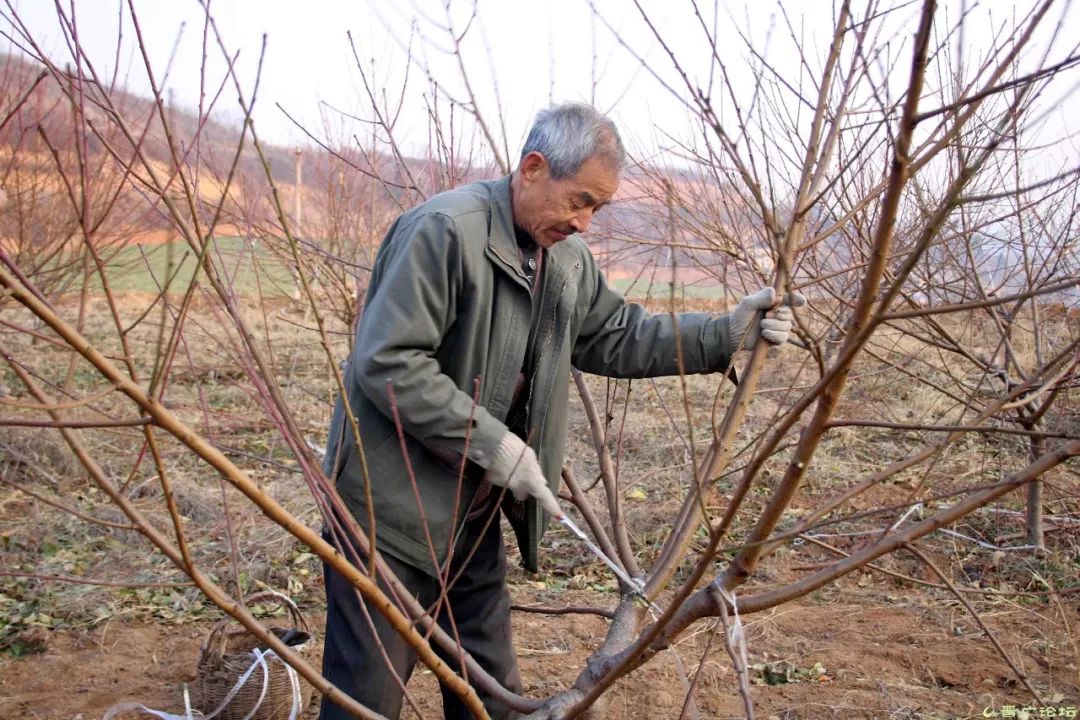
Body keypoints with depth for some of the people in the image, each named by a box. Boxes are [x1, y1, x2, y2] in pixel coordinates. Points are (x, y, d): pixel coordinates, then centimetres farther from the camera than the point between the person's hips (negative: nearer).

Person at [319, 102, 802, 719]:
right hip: (394, 507, -7)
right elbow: (386, 363, -24)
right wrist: (493, 443, -23)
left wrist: (726, 334, 3)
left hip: (476, 512, 8)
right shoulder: (444, 229, -20)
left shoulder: (567, 257, 6)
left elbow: (617, 336, 13)